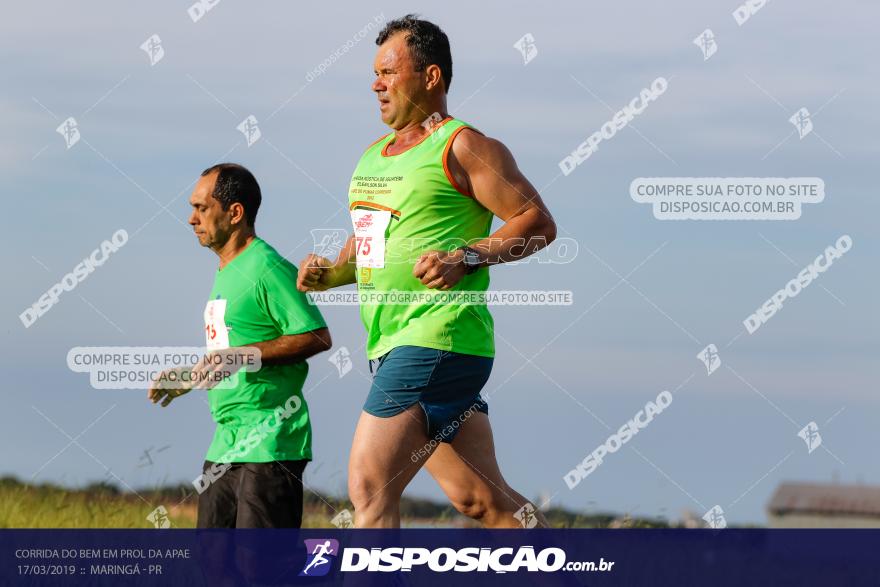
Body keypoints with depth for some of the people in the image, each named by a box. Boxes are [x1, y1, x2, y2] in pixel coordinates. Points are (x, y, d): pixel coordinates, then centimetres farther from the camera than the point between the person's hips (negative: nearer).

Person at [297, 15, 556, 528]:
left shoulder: (465, 148, -6)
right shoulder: (376, 155, 19)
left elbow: (538, 222, -9)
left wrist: (465, 258, -21)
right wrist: (330, 273, 10)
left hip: (439, 338, -9)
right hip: (394, 346, 9)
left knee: (370, 483, -14)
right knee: (479, 497, 9)